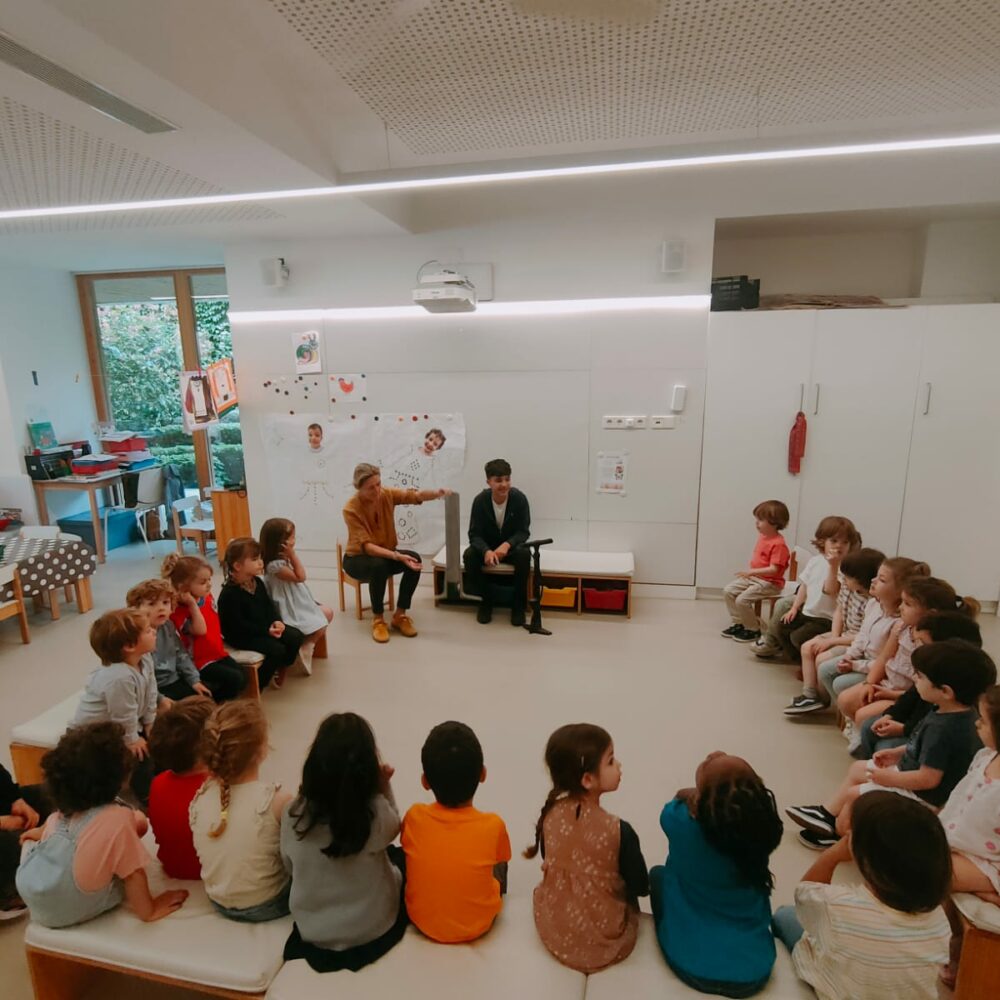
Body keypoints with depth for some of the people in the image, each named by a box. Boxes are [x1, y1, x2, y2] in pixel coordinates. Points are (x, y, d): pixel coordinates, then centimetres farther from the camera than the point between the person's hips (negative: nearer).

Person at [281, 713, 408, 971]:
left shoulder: (294, 812, -21)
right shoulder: (376, 812, -28)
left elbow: (290, 867, -3)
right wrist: (384, 787, -14)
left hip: (311, 932, 3)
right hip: (372, 932, -2)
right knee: (400, 857, 26)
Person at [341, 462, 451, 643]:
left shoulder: (387, 495, -11)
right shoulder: (351, 509, -25)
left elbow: (415, 495, -20)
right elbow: (366, 546, -30)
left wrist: (437, 493, -43)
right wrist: (397, 556, -42)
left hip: (385, 553, 5)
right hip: (357, 558, -5)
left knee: (415, 559, -24)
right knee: (379, 565, -39)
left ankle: (400, 615, -9)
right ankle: (378, 620, -18)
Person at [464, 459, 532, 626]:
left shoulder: (519, 498, -18)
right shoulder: (480, 500, -16)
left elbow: (523, 531, -15)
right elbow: (474, 534, -17)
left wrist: (507, 545, -37)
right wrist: (486, 551, -39)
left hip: (511, 546, -1)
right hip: (487, 546, 1)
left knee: (524, 554, -34)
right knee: (469, 555, -30)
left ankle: (518, 605, -14)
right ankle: (486, 601, -7)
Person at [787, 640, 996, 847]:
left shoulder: (942, 728, -36)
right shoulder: (958, 711, -6)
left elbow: (928, 779, -32)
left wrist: (890, 778, -18)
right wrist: (899, 753, 6)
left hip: (921, 794, -10)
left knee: (854, 794, -2)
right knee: (857, 768, 17)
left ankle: (837, 834, 24)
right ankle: (827, 815, 25)